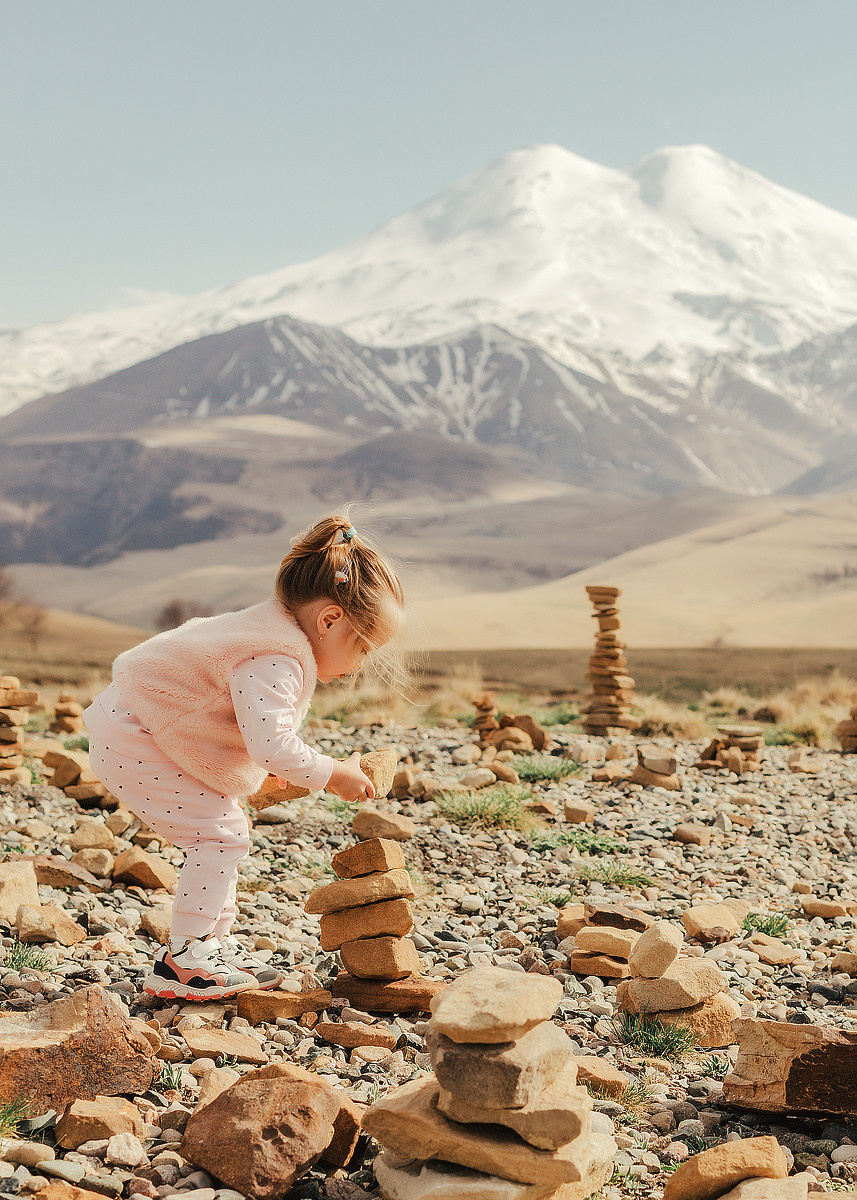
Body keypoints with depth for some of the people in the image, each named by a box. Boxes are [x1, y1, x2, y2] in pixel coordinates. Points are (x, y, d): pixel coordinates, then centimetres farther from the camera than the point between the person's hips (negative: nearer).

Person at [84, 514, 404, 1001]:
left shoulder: (274, 635, 6)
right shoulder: (275, 661, -28)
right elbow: (272, 746, -36)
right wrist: (334, 774, -22)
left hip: (137, 727, 11)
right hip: (131, 742, -11)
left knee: (222, 831, 14)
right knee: (222, 834, -13)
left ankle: (216, 942, 23)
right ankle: (182, 960, -6)